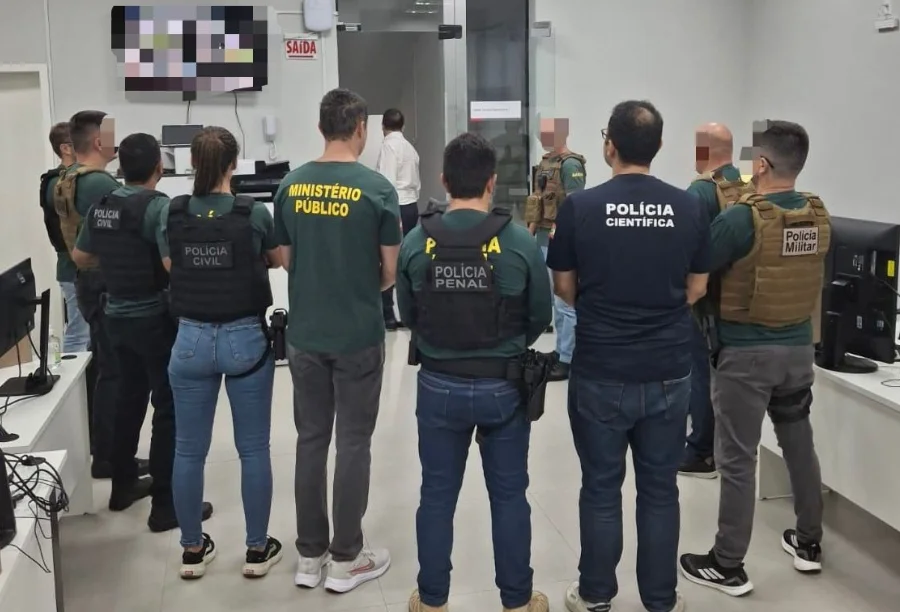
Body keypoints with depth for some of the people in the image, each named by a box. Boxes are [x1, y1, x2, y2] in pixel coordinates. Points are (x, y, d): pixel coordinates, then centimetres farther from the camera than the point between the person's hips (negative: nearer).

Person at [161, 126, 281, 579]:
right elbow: (278, 261, 8)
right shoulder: (254, 214, -10)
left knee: (188, 450, 12)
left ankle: (192, 550, 24)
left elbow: (170, 268, 12)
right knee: (254, 449, 9)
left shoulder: (171, 214, -3)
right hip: (245, 339, -2)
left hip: (191, 339, 2)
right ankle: (257, 550, 19)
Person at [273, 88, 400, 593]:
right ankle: (346, 560, 15)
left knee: (311, 440, 12)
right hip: (358, 335, -4)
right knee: (353, 443, 5)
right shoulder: (377, 189, -11)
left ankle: (310, 555, 21)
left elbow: (286, 260, 9)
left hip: (305, 333, 4)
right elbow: (390, 272, -5)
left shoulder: (291, 185, 1)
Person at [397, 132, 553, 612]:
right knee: (509, 497, 13)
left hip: (438, 386, 1)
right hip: (503, 387, -1)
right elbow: (541, 318, -1)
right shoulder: (520, 242, -12)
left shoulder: (416, 242, -9)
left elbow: (408, 315, 3)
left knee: (437, 496, 14)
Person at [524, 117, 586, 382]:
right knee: (555, 299, 17)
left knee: (565, 301, -5)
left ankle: (567, 360, 0)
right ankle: (562, 350, 28)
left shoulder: (570, 164, -13)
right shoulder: (546, 163, 15)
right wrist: (532, 229, 19)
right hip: (544, 239, 10)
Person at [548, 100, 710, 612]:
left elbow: (564, 288, 1)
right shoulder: (690, 208, -3)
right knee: (660, 490, 13)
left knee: (602, 489, 11)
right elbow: (697, 289, 6)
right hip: (670, 372, 2)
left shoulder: (581, 207, -9)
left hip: (601, 373, -2)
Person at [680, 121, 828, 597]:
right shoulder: (819, 217, 2)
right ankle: (809, 543, 35)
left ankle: (728, 566, 11)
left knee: (737, 459, 2)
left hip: (746, 352, -6)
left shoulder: (739, 219, -18)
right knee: (799, 444, 20)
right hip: (799, 347, 6)